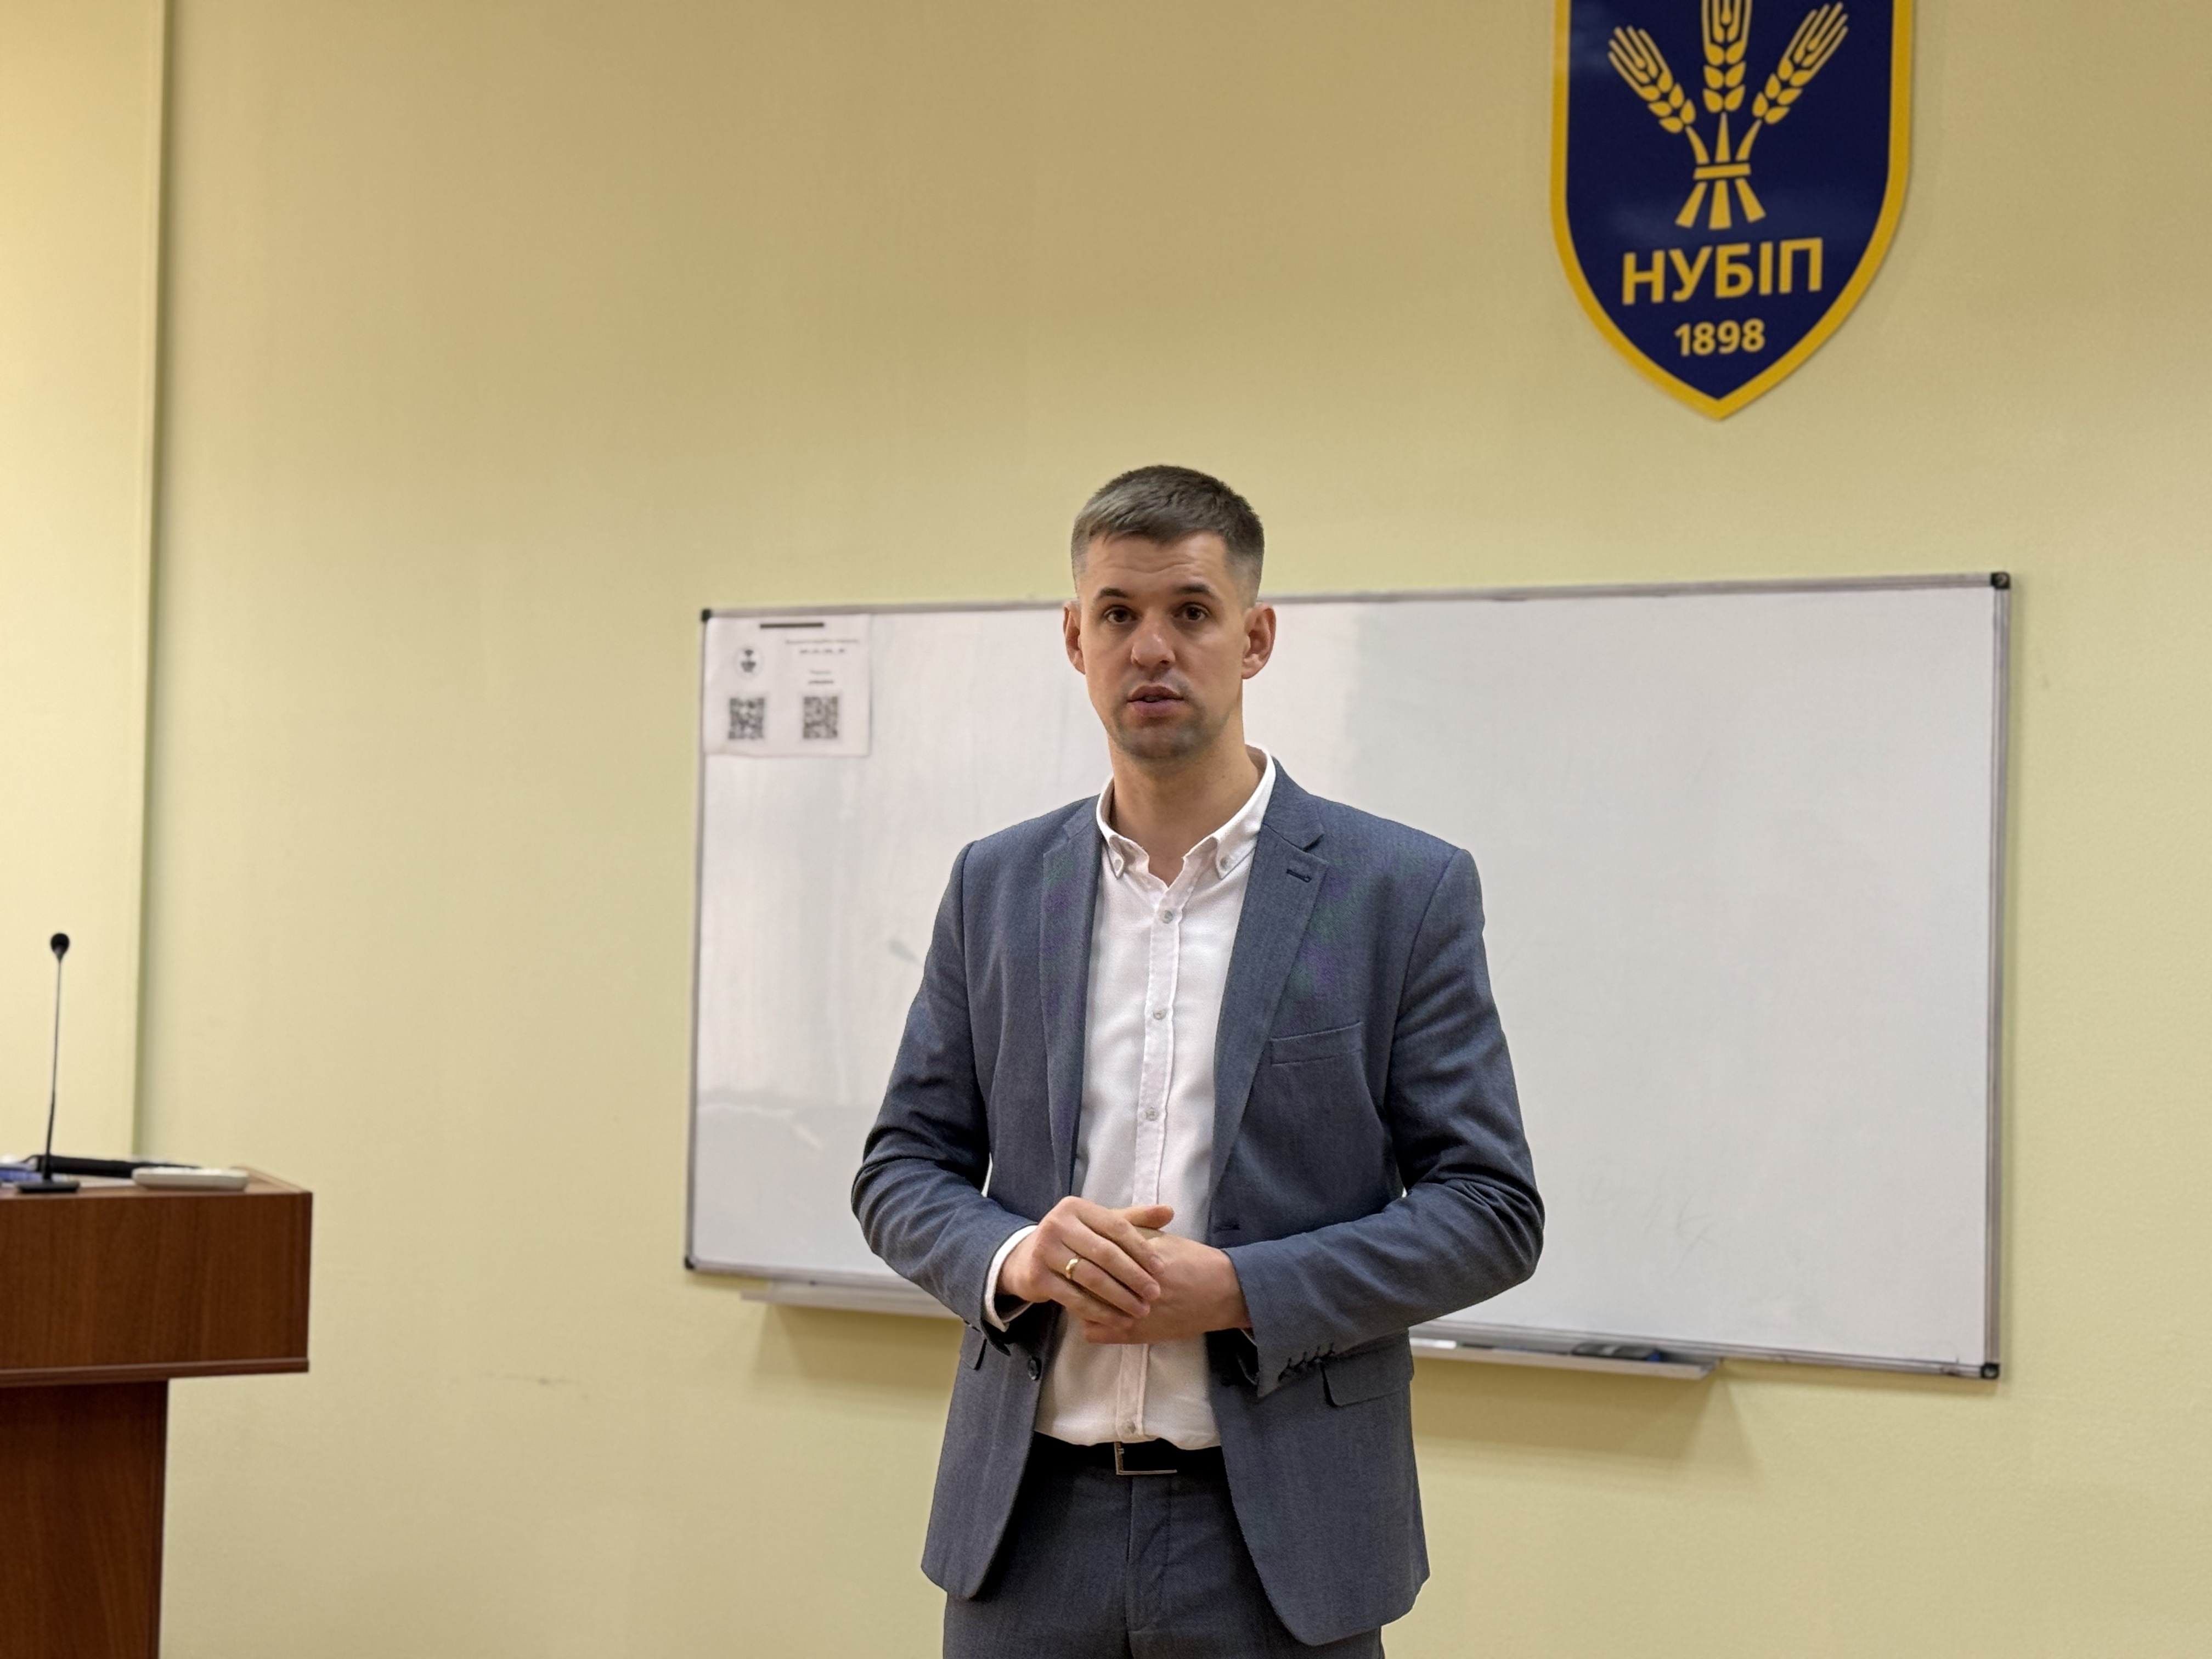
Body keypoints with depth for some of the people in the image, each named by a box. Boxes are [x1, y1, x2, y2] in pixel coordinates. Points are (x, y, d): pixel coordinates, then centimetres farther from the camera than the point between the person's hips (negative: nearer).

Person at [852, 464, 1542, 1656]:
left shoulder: (1404, 889, -2)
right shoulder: (998, 886, 8)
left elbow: (1492, 1209, -4)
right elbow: (902, 1168, 11)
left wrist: (1239, 1291, -15)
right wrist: (1014, 1258, -11)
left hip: (1277, 1532, -2)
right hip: (1032, 1518, 3)